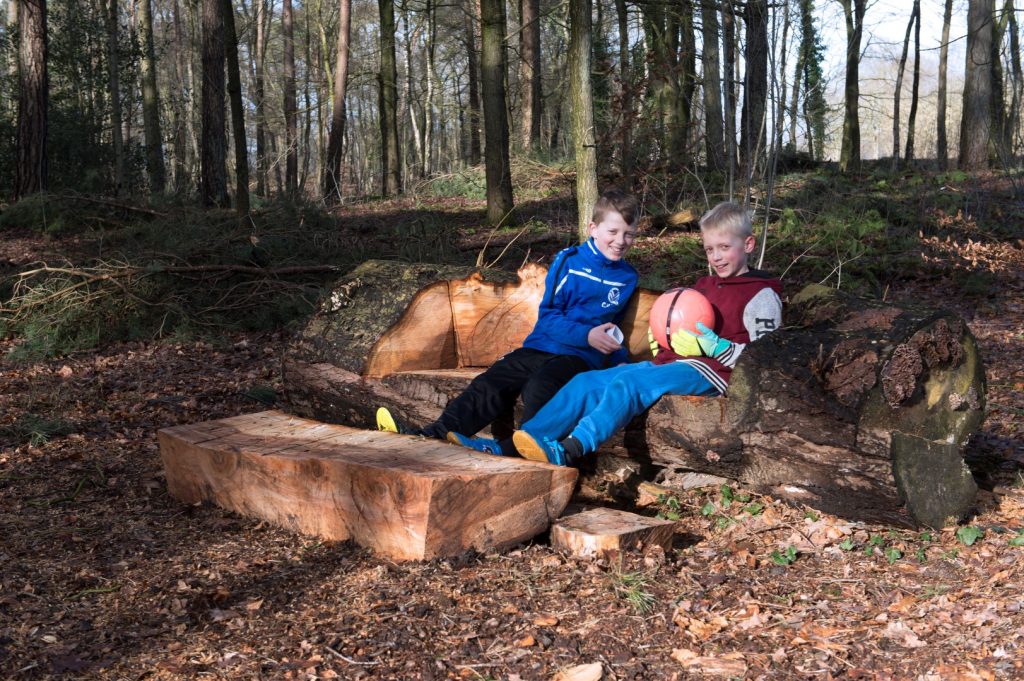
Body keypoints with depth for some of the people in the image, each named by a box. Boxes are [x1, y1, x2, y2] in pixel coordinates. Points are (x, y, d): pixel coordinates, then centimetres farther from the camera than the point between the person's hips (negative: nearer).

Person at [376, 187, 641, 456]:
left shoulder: (627, 278, 9)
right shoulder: (568, 261, 3)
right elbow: (548, 315, -3)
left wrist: (619, 359, 7)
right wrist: (587, 335, -16)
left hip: (579, 357, -2)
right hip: (540, 346, 2)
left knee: (539, 389, -33)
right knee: (488, 386, -14)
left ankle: (507, 449, -35)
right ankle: (432, 436, -16)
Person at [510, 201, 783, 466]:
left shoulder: (762, 294, 0)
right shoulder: (704, 286, 24)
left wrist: (714, 346, -19)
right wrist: (663, 340, 12)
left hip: (710, 372, -8)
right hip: (669, 363, 8)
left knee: (628, 383, -32)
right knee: (586, 382, -11)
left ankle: (570, 450, -40)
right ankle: (530, 436, -22)